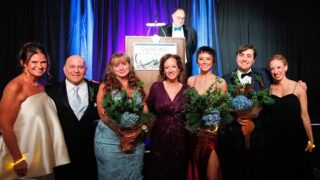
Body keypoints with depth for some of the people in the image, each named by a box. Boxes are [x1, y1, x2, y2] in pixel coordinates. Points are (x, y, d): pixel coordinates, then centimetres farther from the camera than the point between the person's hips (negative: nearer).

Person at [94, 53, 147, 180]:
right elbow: (103, 113, -6)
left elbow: (145, 112, 5)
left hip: (135, 138, 3)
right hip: (109, 138, -2)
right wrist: (120, 132, -16)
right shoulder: (105, 86, 0)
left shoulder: (137, 86, 8)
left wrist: (139, 130, -12)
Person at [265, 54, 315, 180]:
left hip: (295, 136, -2)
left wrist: (311, 140, -1)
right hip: (274, 137, 2)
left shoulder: (298, 87, -7)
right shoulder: (269, 88, 0)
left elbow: (304, 115, -4)